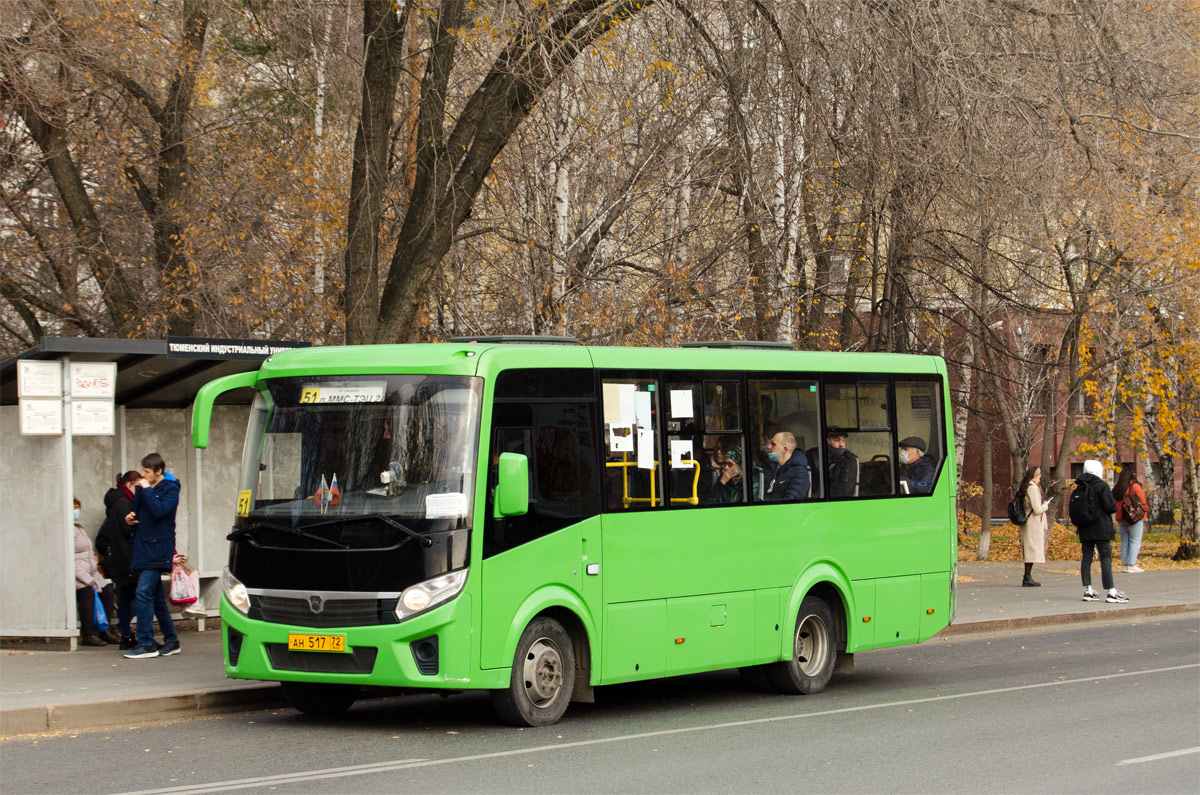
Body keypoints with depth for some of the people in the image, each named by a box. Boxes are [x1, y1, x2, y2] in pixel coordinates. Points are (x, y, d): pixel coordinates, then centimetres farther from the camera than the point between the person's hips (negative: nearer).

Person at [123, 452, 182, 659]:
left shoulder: (170, 489, -6)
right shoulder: (141, 489, 15)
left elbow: (159, 511, -23)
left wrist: (146, 490, -15)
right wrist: (130, 519, 3)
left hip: (158, 549, -8)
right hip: (142, 549, 8)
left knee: (143, 593, -16)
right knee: (156, 597, 11)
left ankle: (146, 644, -15)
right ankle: (171, 641, 19)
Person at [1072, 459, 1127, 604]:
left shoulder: (1080, 487, 9)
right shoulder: (1102, 486, -10)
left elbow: (1073, 509, 9)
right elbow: (1111, 507, -14)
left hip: (1085, 530, 6)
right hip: (1101, 529, -6)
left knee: (1086, 558, 7)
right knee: (1106, 558, -5)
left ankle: (1088, 591, 6)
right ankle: (1111, 592, -7)